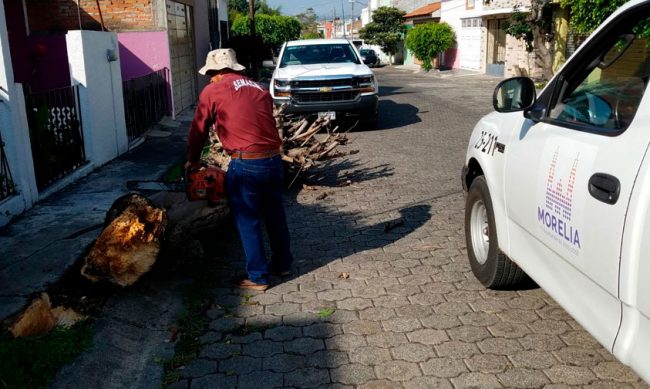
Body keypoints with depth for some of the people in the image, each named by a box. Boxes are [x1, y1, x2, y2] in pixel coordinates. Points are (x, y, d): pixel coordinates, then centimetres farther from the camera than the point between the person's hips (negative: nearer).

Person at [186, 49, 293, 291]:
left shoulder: (213, 91, 1)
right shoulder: (259, 89, 15)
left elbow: (198, 130, 8)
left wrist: (193, 161, 23)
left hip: (245, 164, -6)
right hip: (273, 160, 6)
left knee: (248, 223, 7)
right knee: (275, 215, 20)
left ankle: (257, 278, 16)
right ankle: (282, 264, 35)